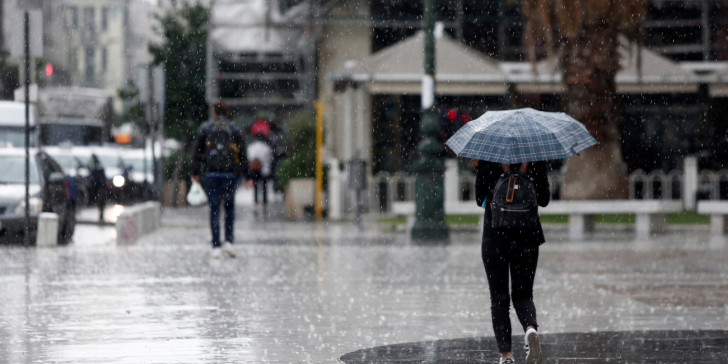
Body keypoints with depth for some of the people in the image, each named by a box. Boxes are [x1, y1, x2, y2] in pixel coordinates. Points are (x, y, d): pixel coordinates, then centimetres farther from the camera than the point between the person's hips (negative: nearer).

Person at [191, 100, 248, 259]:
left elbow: (197, 152, 5)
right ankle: (229, 241, 0)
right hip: (230, 174, 0)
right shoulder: (236, 129, 6)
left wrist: (196, 173, 10)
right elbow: (242, 154, 4)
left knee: (214, 209, 1)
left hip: (210, 173, 0)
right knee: (229, 207, 13)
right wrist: (246, 174, 7)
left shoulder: (204, 128, 4)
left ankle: (216, 246, -2)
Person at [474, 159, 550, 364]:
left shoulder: (486, 161, -7)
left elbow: (480, 199, -1)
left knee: (499, 297, 7)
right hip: (527, 237, 1)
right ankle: (530, 328, -19)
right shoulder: (536, 160, -3)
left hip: (495, 236, -1)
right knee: (523, 294, 13)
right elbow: (544, 200, 1)